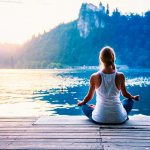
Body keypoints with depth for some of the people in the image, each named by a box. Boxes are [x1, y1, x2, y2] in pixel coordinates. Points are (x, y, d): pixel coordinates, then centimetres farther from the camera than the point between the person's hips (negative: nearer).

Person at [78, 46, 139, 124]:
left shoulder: (94, 77, -11)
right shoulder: (120, 76, -10)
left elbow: (89, 96, 4)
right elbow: (125, 94, 9)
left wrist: (81, 103, 27)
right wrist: (134, 97, 32)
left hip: (99, 119, 0)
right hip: (119, 119, 0)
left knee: (84, 106, 29)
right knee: (129, 101, 30)